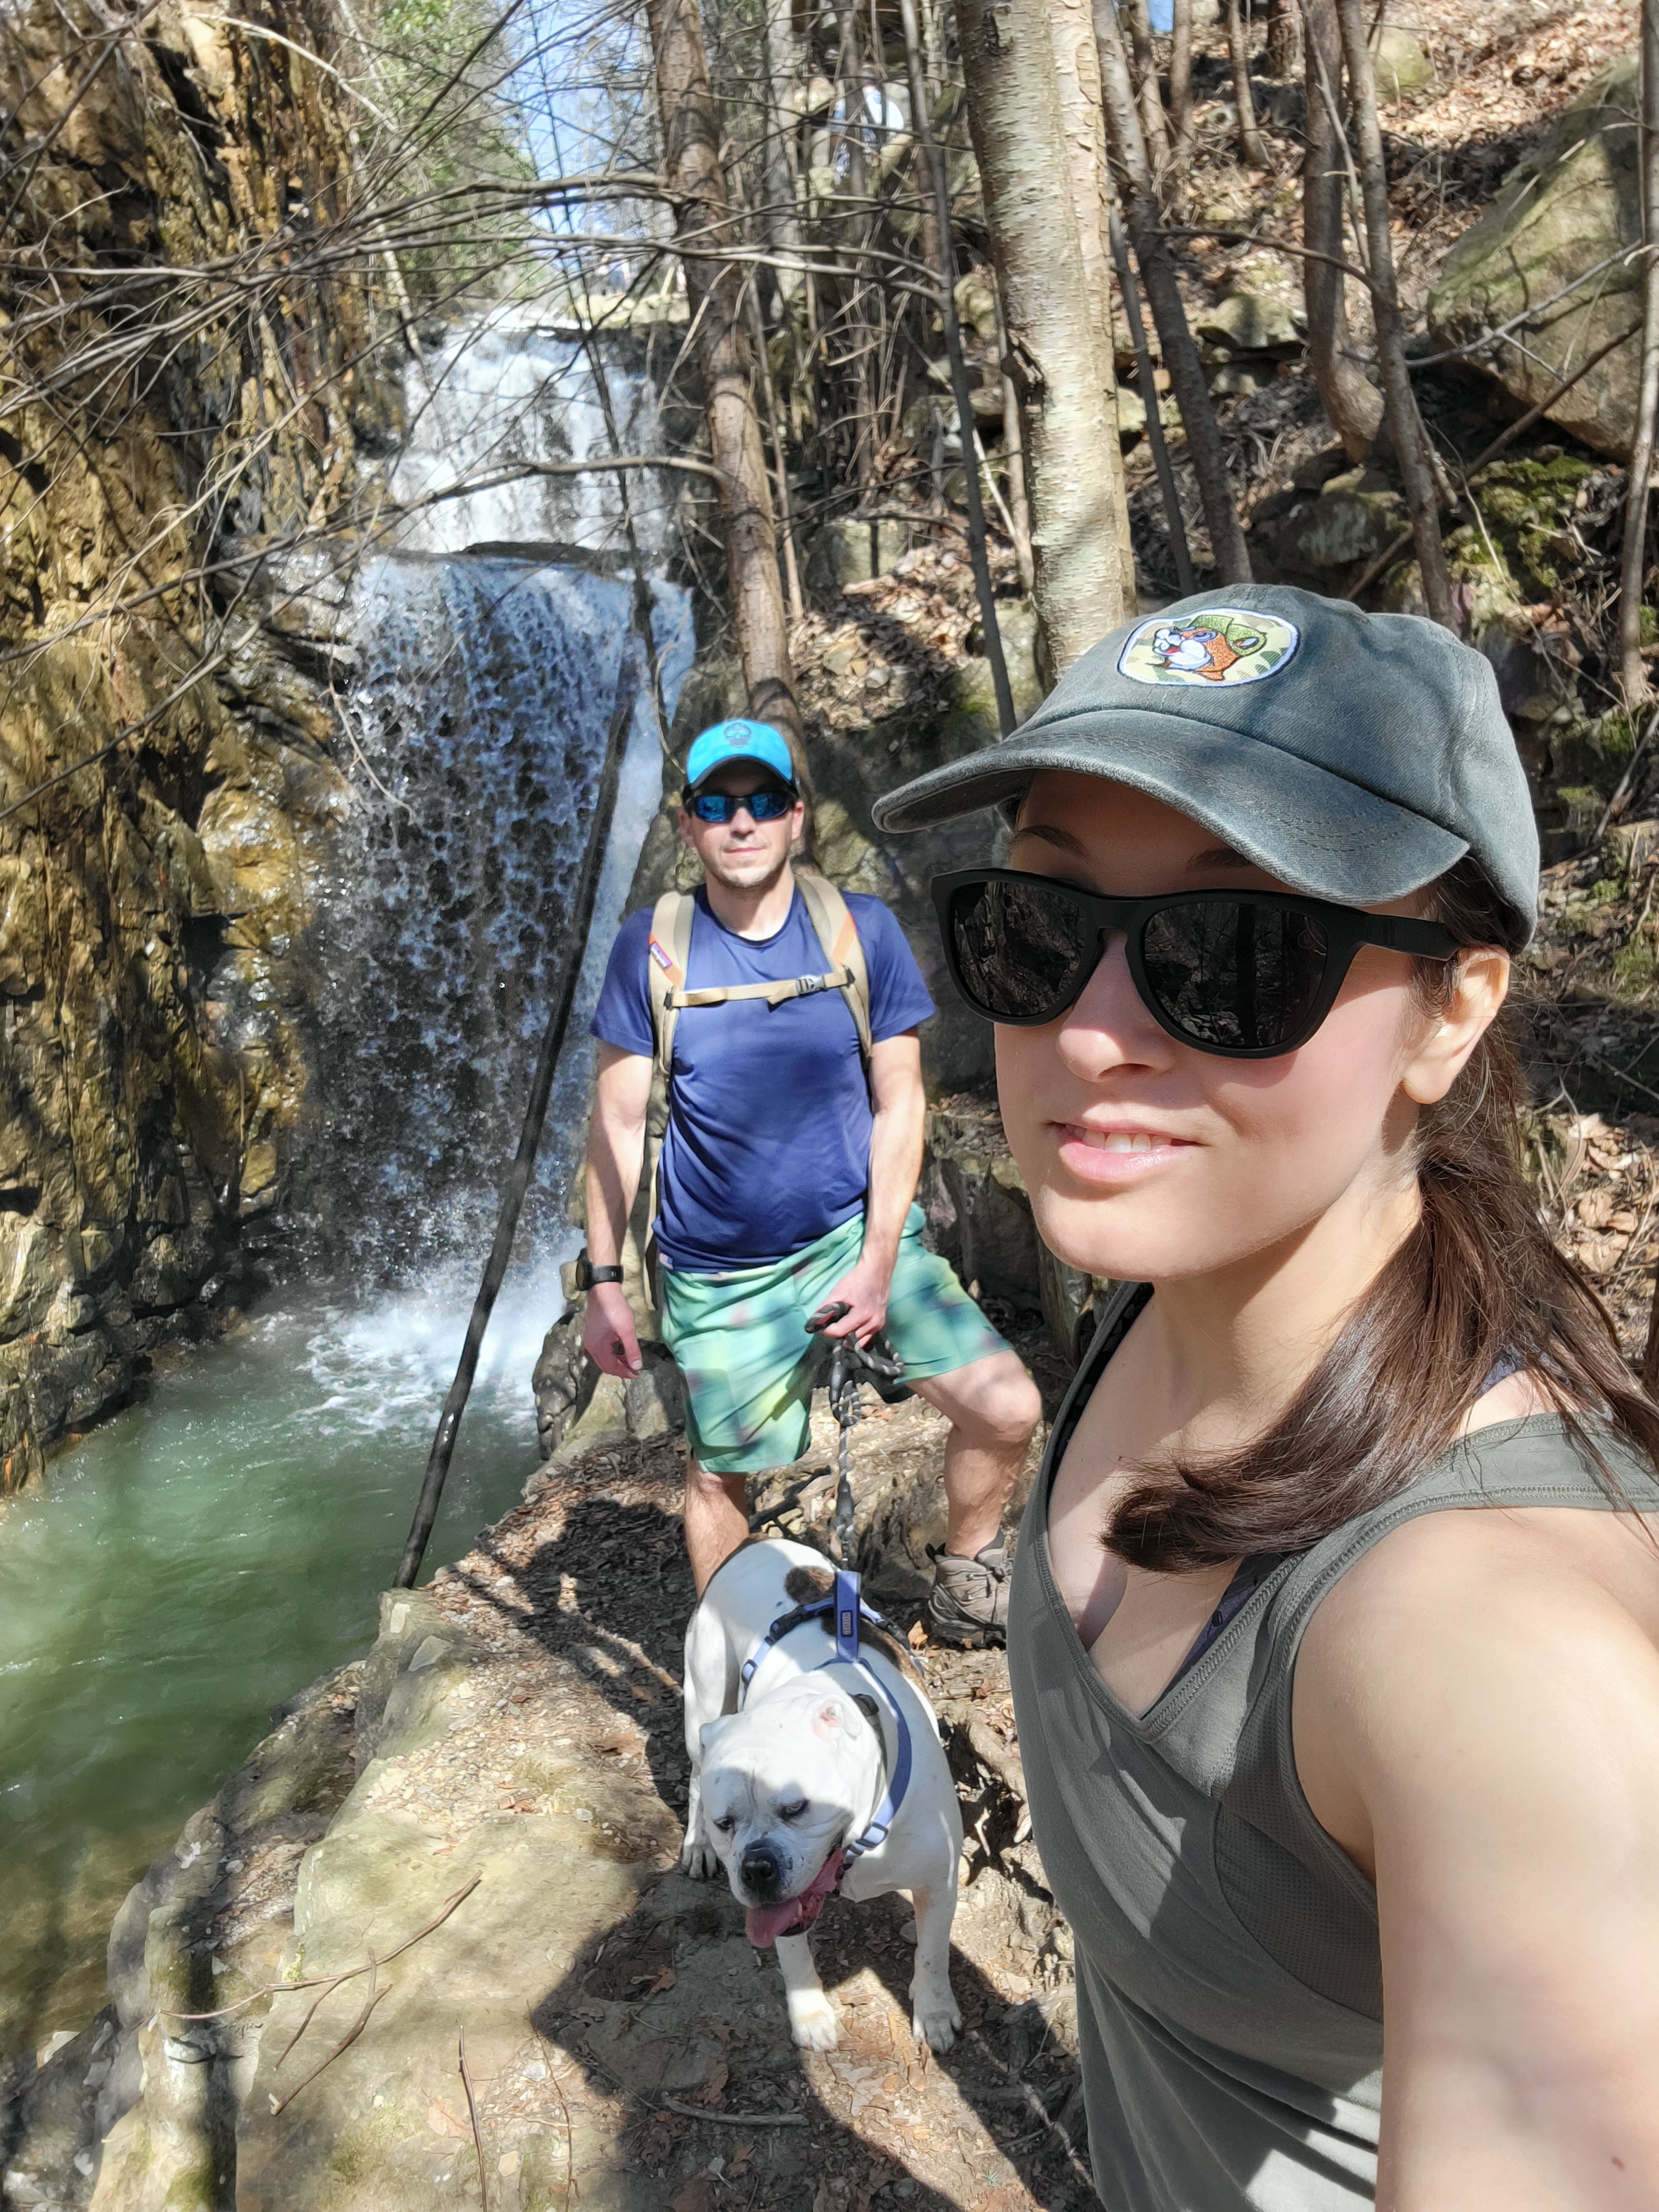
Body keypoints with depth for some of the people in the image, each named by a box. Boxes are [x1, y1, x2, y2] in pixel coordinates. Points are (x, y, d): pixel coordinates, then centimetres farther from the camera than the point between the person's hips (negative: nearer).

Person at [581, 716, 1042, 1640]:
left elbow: (899, 1103, -3)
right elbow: (619, 1121, -2)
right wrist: (605, 1282, -4)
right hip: (721, 1276, 0)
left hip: (859, 1233, 1)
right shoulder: (652, 947, -7)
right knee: (718, 1475, 11)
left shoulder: (862, 929, -5)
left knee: (1008, 1408, -10)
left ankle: (965, 1585, 19)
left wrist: (877, 1260, -11)